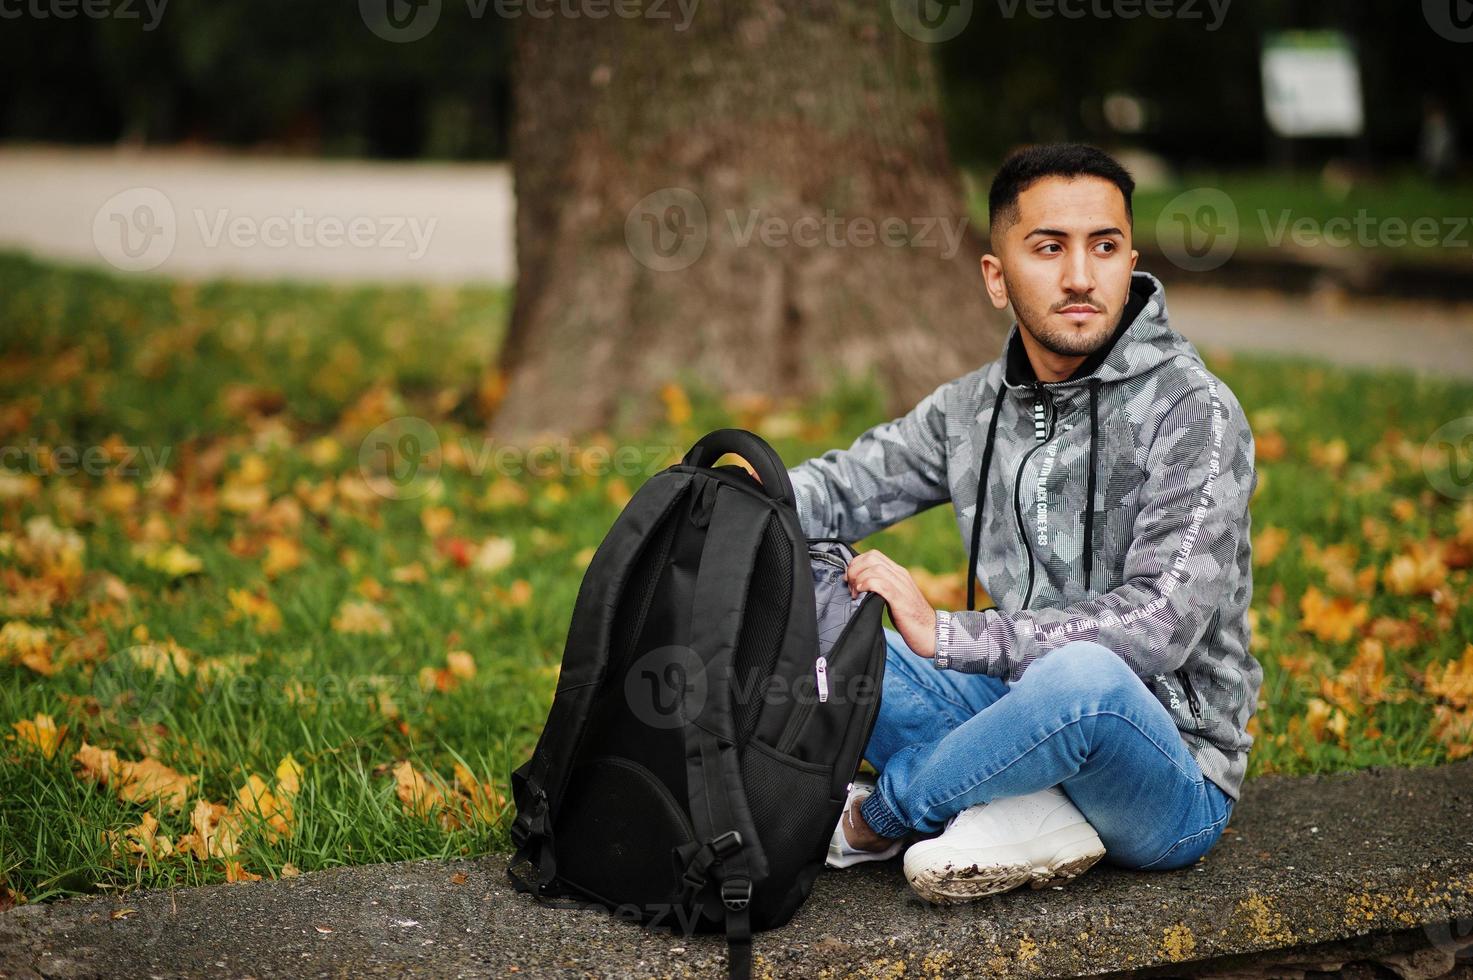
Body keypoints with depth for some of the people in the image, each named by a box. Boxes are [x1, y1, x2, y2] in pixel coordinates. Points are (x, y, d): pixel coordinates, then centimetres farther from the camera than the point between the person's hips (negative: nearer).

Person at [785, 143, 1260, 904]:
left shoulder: (1192, 413, -15)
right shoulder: (975, 407, 5)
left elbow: (1157, 626, -25)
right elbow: (839, 488, 13)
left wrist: (942, 633, -26)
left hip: (1173, 778, -5)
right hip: (1031, 723, 6)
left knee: (1082, 674, -40)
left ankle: (874, 819, -12)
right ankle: (1029, 816, -16)